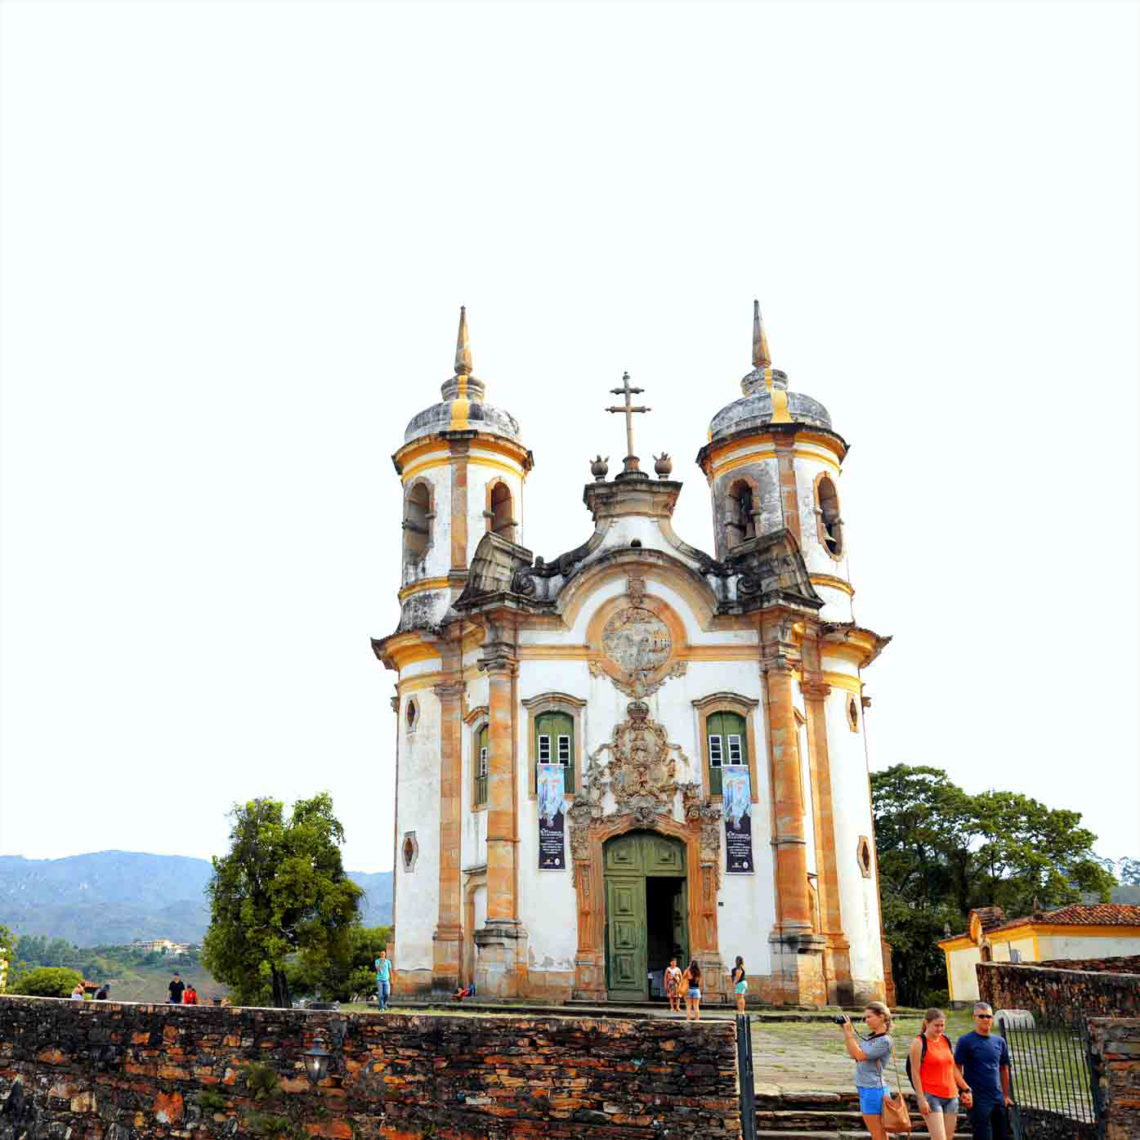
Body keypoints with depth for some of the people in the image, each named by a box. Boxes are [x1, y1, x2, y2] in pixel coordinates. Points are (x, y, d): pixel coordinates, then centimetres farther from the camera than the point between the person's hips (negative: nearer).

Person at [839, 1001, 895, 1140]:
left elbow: (860, 1055, -19)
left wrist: (849, 1033, -14)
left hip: (873, 1089, -9)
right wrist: (846, 1032, 9)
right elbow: (852, 1054, 15)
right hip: (864, 1089, 9)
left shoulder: (884, 1041, -15)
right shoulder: (871, 1038, 13)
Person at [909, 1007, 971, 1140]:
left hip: (951, 1096, 6)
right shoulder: (919, 1043, -6)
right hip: (931, 1096, -6)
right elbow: (915, 1073, -9)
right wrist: (921, 1099, -14)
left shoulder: (945, 1040, 13)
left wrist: (966, 1089, 14)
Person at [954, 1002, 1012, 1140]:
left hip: (998, 1099, 6)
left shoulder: (999, 1041, 10)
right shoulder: (965, 1041, -6)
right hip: (977, 1100, -6)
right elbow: (957, 1069, -6)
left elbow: (1004, 1069, 18)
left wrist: (1006, 1095, 17)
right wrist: (964, 1091, -14)